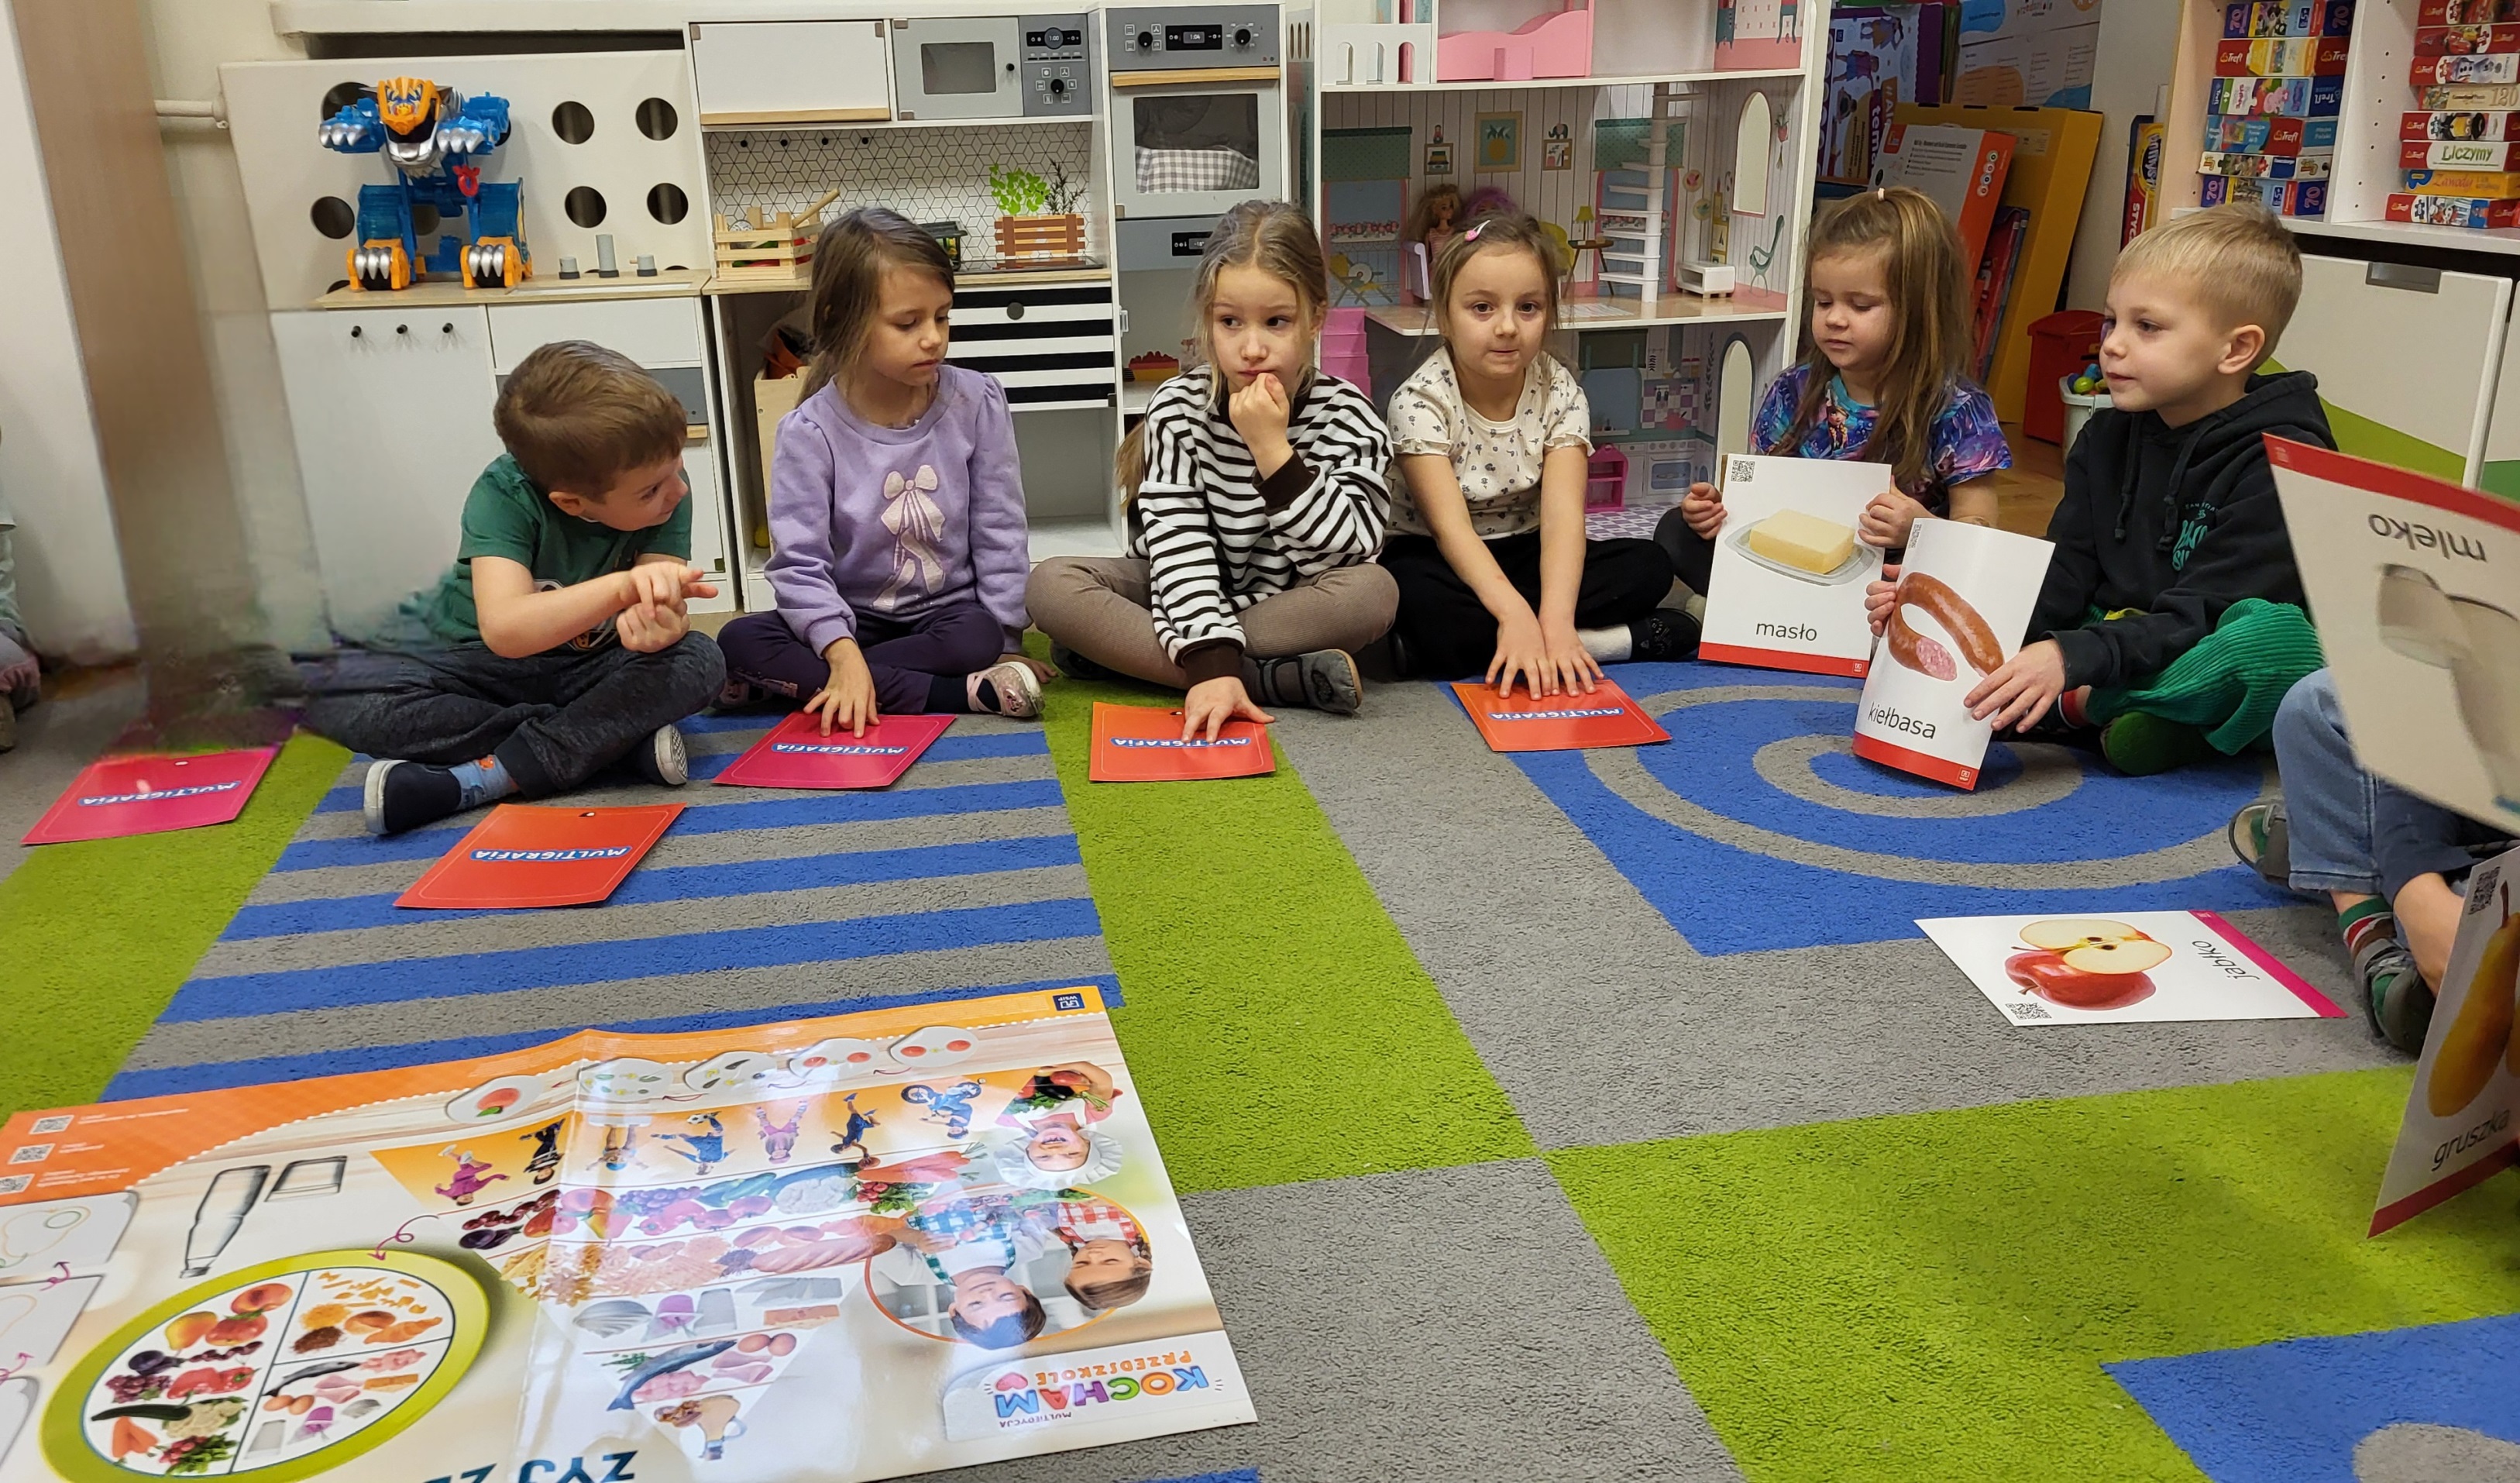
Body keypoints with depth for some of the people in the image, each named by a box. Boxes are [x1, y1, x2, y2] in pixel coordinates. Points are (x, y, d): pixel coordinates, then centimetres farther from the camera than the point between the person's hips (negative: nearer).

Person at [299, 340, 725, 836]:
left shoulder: (665, 493, -18)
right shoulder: (506, 494, -28)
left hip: (587, 667, 1)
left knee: (699, 661, -29)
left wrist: (660, 622, -51)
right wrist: (622, 586, -57)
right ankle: (618, 736, -27)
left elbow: (663, 607, -25)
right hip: (475, 660, -1)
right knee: (335, 692, -30)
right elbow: (504, 629, -42)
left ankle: (484, 779, -29)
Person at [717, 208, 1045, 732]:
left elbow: (999, 533, -2)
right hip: (855, 620, 1)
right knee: (738, 643, -26)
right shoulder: (810, 432, -10)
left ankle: (800, 685, -20)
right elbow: (800, 561, -15)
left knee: (976, 639, -35)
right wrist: (843, 653, -30)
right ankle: (965, 695, -30)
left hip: (952, 614, -1)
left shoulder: (977, 403, -7)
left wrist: (1004, 643, -7)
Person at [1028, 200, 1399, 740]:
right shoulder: (1178, 410, -13)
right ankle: (1281, 680, -28)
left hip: (1293, 603, -1)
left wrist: (1272, 448, -30)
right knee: (1050, 585, -23)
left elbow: (1344, 552, -23)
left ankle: (1114, 650, -25)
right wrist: (1213, 667, -35)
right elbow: (1179, 547, -21)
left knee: (1373, 591, -32)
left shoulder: (1346, 416, -13)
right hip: (1191, 601, 1)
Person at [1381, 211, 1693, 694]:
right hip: (1440, 560, -3)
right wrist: (1515, 614, -43)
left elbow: (1562, 515, -21)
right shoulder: (1421, 400, -18)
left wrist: (1554, 618, -38)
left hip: (1524, 554, 4)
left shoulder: (1559, 394, -8)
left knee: (1648, 567, -14)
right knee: (1413, 596, -38)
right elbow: (1450, 526, -27)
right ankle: (1618, 641, -28)